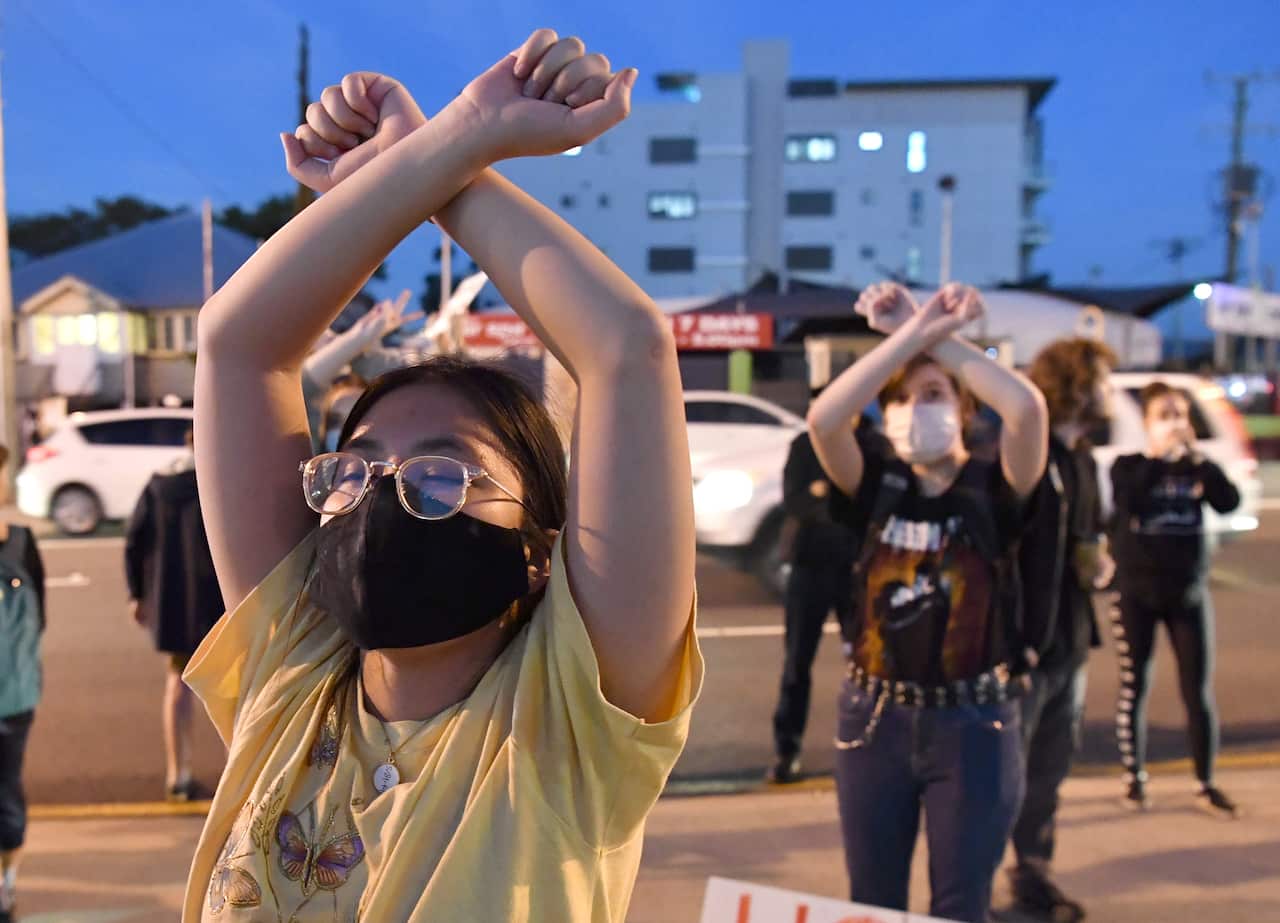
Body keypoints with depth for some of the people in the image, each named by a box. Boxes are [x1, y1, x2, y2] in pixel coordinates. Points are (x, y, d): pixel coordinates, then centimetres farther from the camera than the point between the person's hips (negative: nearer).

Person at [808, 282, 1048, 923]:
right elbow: (823, 419, -21)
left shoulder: (995, 490, -6)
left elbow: (1027, 408, -27)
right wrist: (913, 331, -22)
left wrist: (936, 333, -20)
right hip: (876, 720, 2)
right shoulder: (878, 488, -2)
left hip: (974, 726, -2)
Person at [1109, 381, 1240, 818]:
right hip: (1137, 596, -2)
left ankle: (1207, 784, 16)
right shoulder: (1128, 466, -1)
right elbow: (1128, 502, -22)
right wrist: (1157, 454, -22)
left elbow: (1229, 502, -14)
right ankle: (1134, 778, 18)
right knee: (1134, 689, 4)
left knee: (1198, 692, 4)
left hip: (1188, 595, 2)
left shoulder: (1197, 468, 5)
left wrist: (1196, 455, -21)